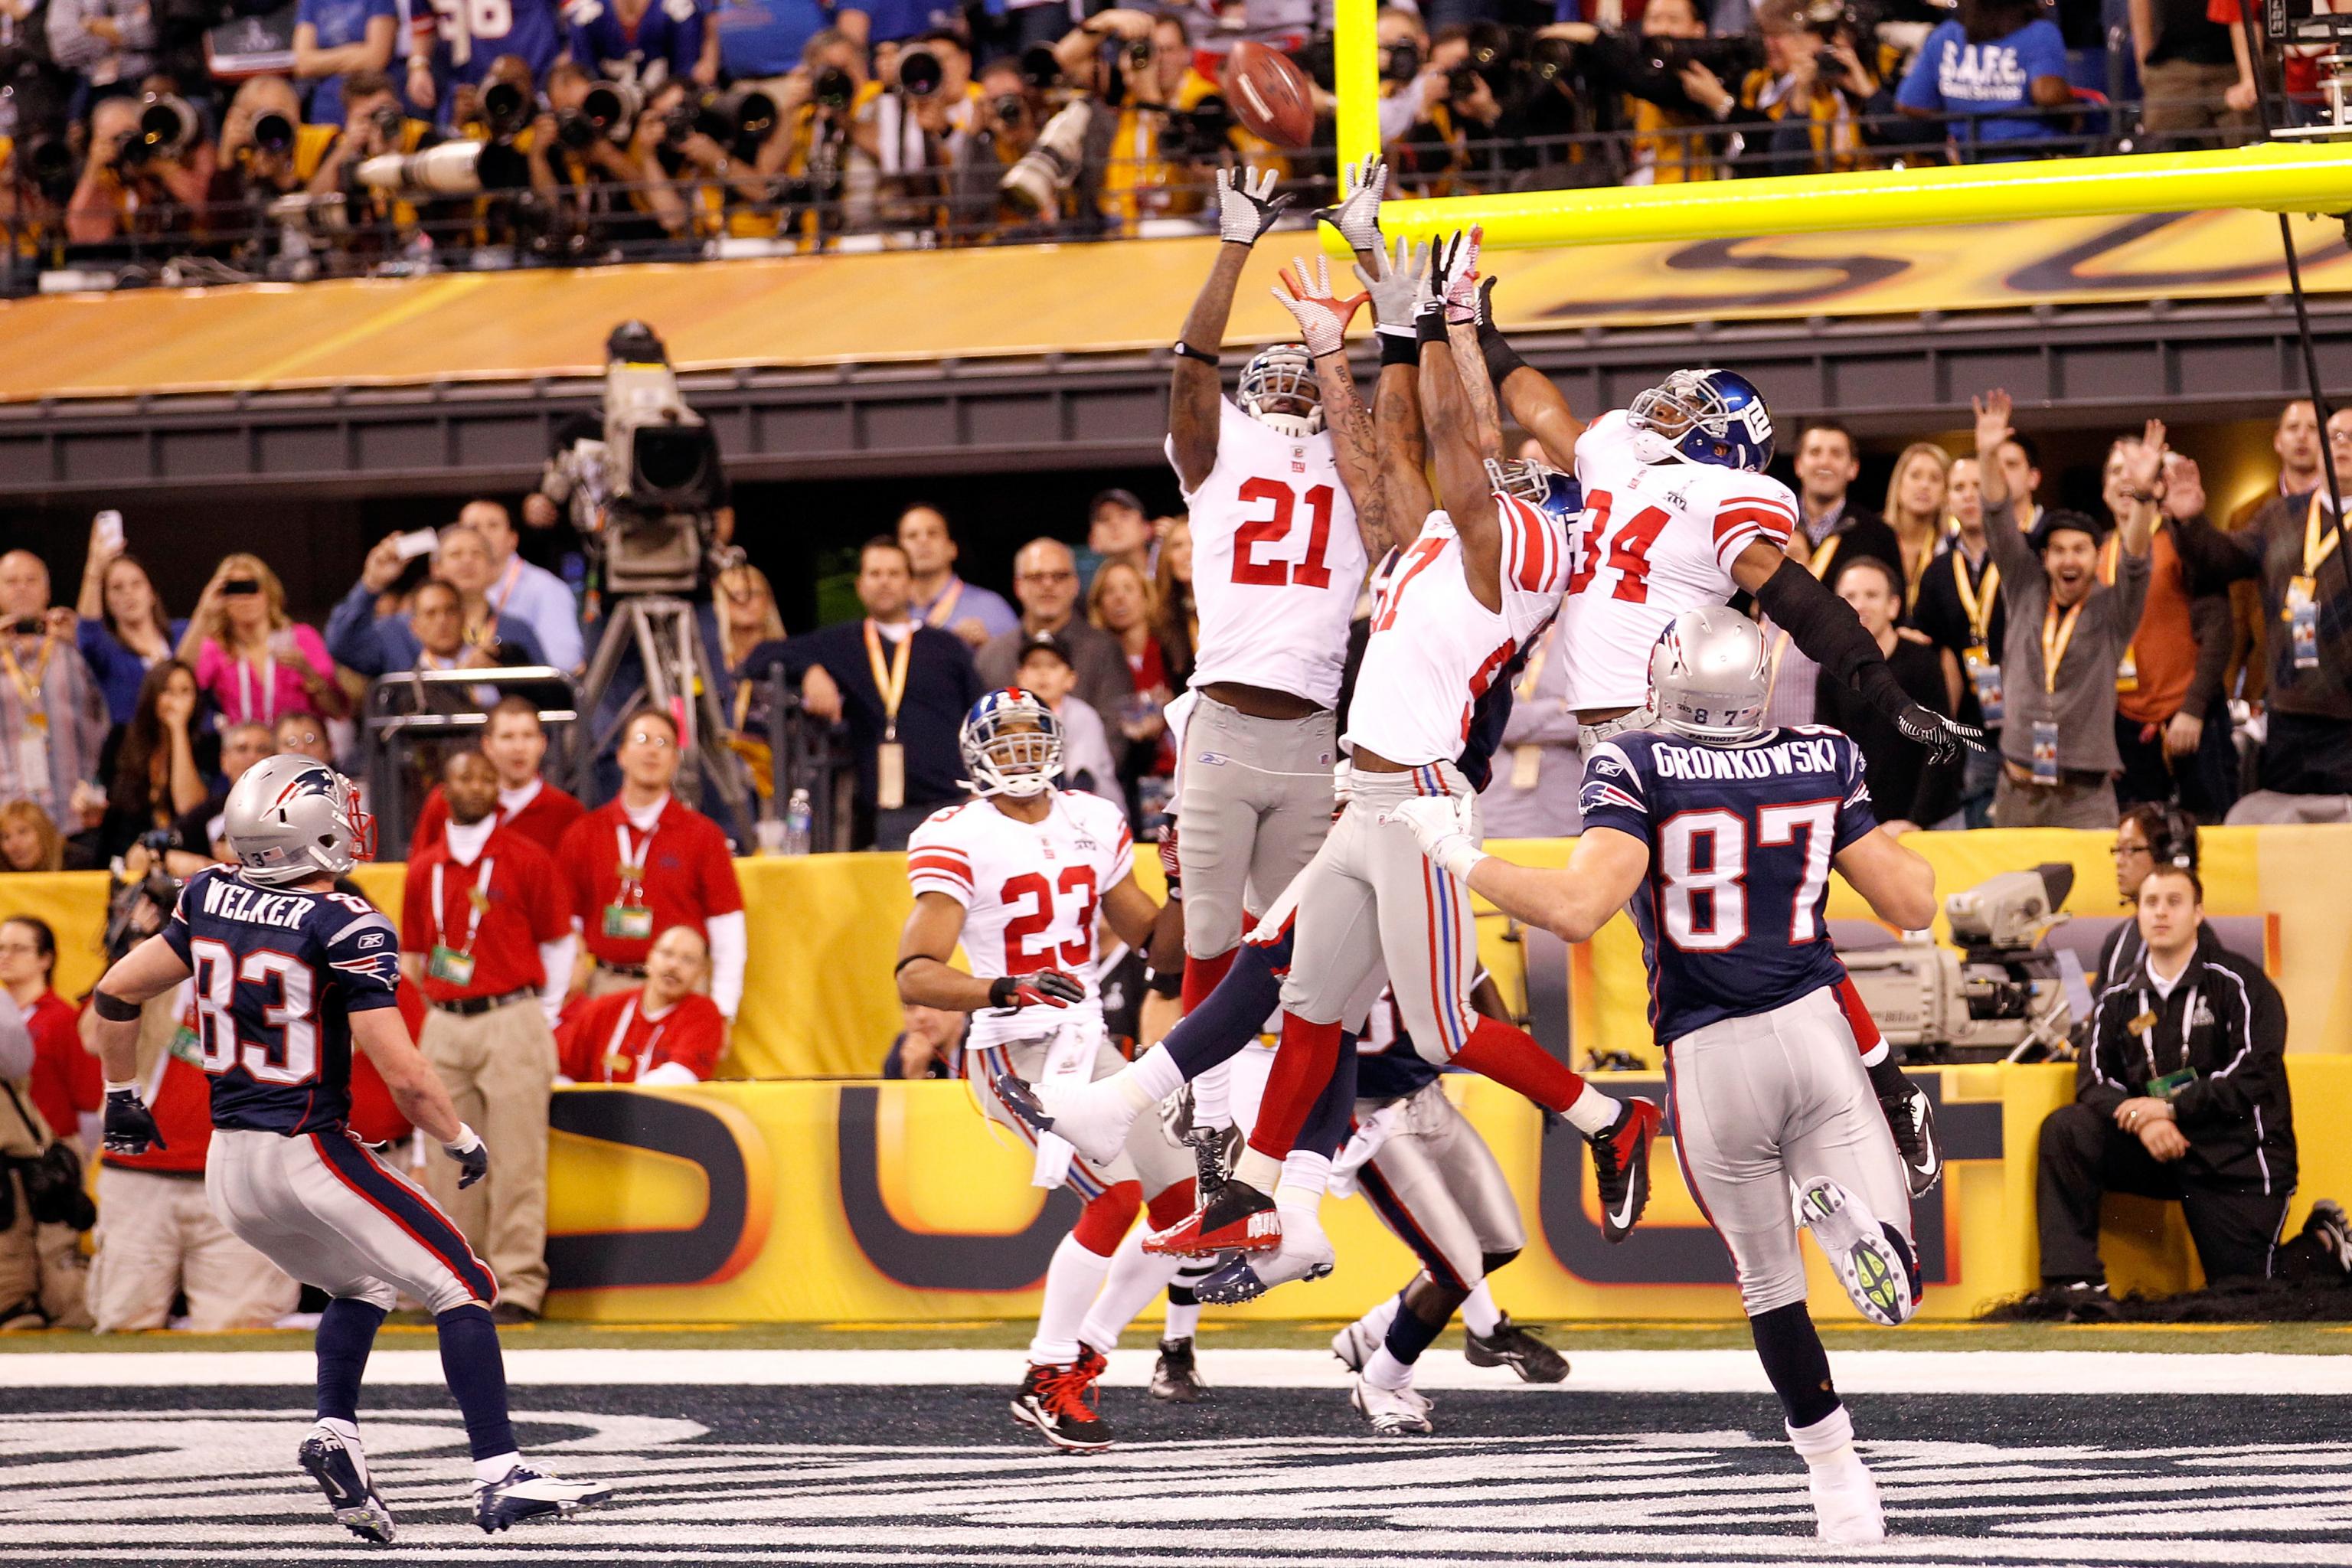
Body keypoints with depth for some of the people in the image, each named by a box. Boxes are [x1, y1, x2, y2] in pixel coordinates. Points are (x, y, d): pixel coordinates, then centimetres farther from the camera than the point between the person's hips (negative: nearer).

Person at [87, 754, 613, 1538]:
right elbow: (402, 1075, -18)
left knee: (360, 1289, 27)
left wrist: (121, 1095, 26)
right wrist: (462, 1141, -1)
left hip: (229, 1165, 7)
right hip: (310, 1154, -7)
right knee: (463, 1289, -1)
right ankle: (499, 1476, -12)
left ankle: (335, 1435, 6)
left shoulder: (209, 899, 4)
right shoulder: (347, 928, -15)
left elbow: (116, 992, 11)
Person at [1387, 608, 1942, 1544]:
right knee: (1894, 1293, 3)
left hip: (1711, 1057, -1)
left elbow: (1576, 911, -18)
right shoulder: (1824, 764, 5)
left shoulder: (1637, 770, -5)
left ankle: (1835, 1470, 7)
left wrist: (1458, 854, -5)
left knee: (1769, 1281, 17)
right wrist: (1896, 841, 31)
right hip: (1816, 1027, 1)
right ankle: (1851, 1212, -28)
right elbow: (1912, 906, 9)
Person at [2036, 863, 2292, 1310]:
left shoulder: (2239, 983, -7)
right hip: (2157, 1153, 4)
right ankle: (2075, 1282, -22)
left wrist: (2172, 1108, -20)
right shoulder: (2119, 995, 8)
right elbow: (2096, 1081, 2)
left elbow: (2255, 1073, -15)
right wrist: (2143, 1120, -20)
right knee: (2064, 1130, -20)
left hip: (2235, 1155, -4)